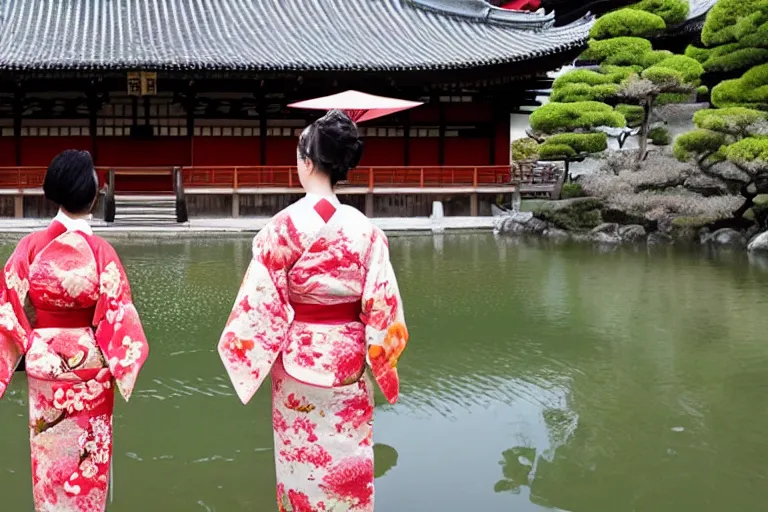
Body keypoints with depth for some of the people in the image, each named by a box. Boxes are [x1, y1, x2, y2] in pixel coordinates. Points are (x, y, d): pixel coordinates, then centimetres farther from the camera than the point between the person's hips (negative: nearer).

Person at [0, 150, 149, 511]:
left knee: (49, 457, 17)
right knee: (87, 458, 15)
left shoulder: (30, 247, -12)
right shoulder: (101, 252, -17)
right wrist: (127, 367, -2)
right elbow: (117, 318, -14)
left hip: (43, 369, 2)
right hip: (90, 370, -2)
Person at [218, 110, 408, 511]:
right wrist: (378, 361, 6)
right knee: (347, 461, 14)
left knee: (302, 461, 12)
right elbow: (382, 304, -5)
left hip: (299, 361, -2)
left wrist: (241, 352, 1)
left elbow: (262, 301, -12)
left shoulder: (285, 225, -14)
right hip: (349, 362, 3)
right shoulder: (365, 228, -5)